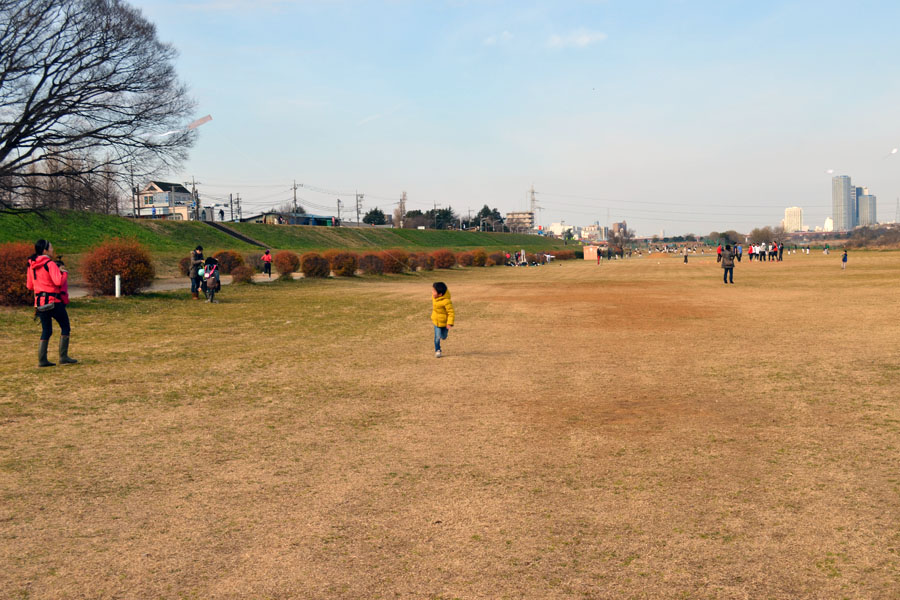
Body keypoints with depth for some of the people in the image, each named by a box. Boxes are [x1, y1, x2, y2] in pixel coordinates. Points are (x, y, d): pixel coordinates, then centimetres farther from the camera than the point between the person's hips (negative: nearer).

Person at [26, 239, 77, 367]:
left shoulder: (32, 265, 10)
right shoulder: (50, 264, -13)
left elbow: (29, 285, 16)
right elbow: (59, 281, -24)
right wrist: (64, 272, -5)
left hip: (40, 302, 7)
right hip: (53, 301, -7)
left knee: (46, 331, 13)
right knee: (65, 327, 5)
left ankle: (42, 359, 8)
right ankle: (63, 357, 2)